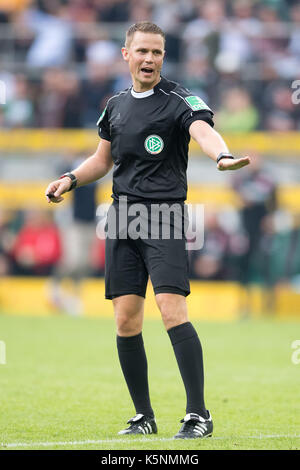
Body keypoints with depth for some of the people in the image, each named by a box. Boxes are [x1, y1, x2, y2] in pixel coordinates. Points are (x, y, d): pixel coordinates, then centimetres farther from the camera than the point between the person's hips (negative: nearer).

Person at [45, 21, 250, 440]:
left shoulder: (179, 100, -5)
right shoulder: (116, 106, 14)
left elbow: (203, 129, -26)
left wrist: (222, 155, -47)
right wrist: (71, 179, 10)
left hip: (164, 216, -6)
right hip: (122, 216, 6)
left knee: (172, 310, -18)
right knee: (126, 321, 3)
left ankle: (198, 414, -14)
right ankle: (144, 416, 14)